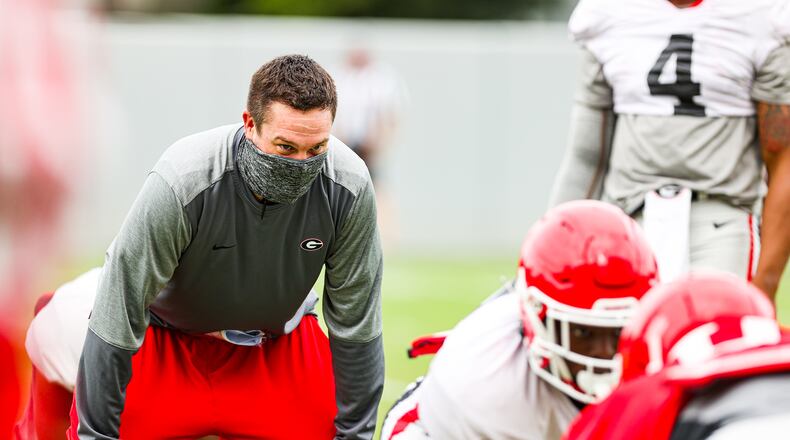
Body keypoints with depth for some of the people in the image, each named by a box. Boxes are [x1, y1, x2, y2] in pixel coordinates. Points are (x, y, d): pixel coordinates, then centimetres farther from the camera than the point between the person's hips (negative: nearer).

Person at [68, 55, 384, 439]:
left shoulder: (348, 187, -25)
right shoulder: (181, 182, -35)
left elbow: (356, 326, -11)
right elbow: (117, 326, -26)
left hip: (277, 342, 3)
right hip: (167, 340, -3)